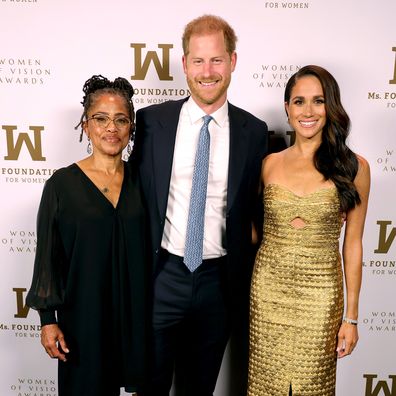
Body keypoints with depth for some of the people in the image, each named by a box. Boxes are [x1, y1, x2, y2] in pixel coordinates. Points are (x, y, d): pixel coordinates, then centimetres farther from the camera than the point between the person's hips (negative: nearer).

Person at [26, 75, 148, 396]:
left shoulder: (139, 180, 0)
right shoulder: (62, 183, -8)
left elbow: (148, 249, 5)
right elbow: (47, 255, -5)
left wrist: (153, 308, 7)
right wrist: (48, 319, -6)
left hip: (135, 310, 3)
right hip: (83, 311, -2)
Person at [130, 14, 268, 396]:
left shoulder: (254, 131, -2)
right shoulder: (151, 120, -5)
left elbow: (254, 207, 5)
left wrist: (245, 279, 5)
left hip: (219, 280, 1)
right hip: (162, 274, 0)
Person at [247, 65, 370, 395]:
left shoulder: (354, 167, -5)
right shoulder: (270, 163, 1)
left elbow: (352, 243, -2)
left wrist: (351, 316, 0)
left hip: (320, 293, -1)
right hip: (269, 288, 2)